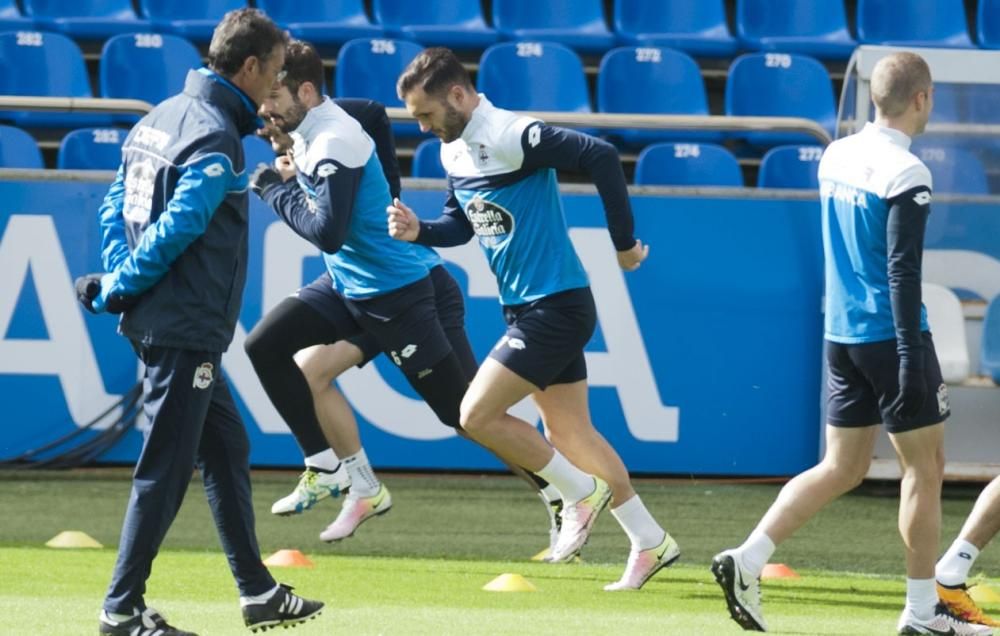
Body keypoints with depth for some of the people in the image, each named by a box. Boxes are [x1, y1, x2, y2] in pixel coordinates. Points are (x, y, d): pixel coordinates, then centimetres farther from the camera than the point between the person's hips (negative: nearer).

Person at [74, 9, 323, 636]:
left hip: (160, 322, 10)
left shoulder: (162, 117, 12)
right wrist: (119, 290, -12)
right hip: (186, 329, -10)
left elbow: (117, 205, 15)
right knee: (166, 468, -4)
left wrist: (119, 282, 7)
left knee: (227, 448, 17)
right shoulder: (216, 139, -17)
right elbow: (175, 229, -23)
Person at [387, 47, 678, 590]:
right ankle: (650, 543, 20)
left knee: (477, 414, -11)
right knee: (566, 430, 14)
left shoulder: (511, 137, -21)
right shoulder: (454, 151, 8)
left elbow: (600, 156, -27)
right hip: (526, 308, 10)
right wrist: (418, 231, -1)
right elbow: (461, 226, 20)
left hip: (556, 305, -10)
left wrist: (624, 244, -20)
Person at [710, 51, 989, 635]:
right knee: (925, 466, 4)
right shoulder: (906, 174, -16)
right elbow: (903, 272, -21)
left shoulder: (836, 156, 8)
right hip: (893, 336, -7)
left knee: (842, 469, 12)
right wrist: (912, 362, -22)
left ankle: (747, 560, -1)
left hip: (842, 336, 7)